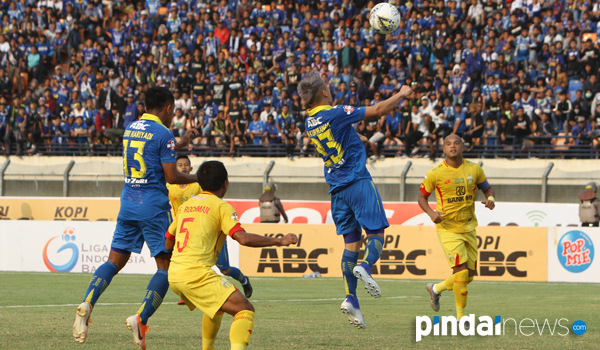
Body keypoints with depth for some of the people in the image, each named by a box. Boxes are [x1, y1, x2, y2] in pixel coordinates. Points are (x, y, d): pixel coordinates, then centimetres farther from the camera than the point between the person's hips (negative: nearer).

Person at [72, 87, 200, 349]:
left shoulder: (130, 129, 13)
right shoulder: (163, 133, -9)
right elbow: (171, 177, -10)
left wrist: (180, 144, 37)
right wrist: (196, 178, 7)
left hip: (128, 203, 6)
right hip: (154, 206, -6)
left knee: (115, 260, 9)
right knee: (166, 264, 0)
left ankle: (87, 303, -15)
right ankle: (141, 318, -17)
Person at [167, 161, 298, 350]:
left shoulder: (184, 206, 18)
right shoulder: (221, 206, -2)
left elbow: (167, 244, 24)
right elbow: (243, 238, -15)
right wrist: (279, 241, -7)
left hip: (174, 275, 8)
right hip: (197, 273, -8)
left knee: (217, 306, 33)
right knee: (245, 309, -12)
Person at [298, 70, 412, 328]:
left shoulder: (310, 122, 10)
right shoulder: (336, 114, -13)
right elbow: (378, 111, -9)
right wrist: (402, 94, 7)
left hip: (336, 188, 7)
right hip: (357, 181, -7)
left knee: (351, 241, 7)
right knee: (376, 232, -2)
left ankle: (350, 298, -4)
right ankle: (365, 266, -32)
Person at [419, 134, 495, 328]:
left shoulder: (474, 170, 2)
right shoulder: (436, 173, -7)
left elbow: (487, 187, 16)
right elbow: (422, 196, 4)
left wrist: (490, 198, -8)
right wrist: (431, 213, -15)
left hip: (469, 228, 5)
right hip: (448, 228, -5)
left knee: (469, 275, 8)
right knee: (461, 270, -18)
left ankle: (436, 288, 35)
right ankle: (460, 317, -7)